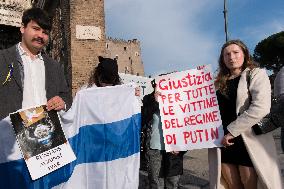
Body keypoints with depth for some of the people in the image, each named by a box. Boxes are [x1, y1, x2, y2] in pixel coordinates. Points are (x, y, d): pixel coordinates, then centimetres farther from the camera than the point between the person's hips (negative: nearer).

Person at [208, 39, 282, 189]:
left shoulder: (256, 74, 1)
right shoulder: (219, 82, 15)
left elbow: (261, 107, -15)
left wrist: (231, 131, -16)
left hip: (249, 143, -4)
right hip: (223, 143, 4)